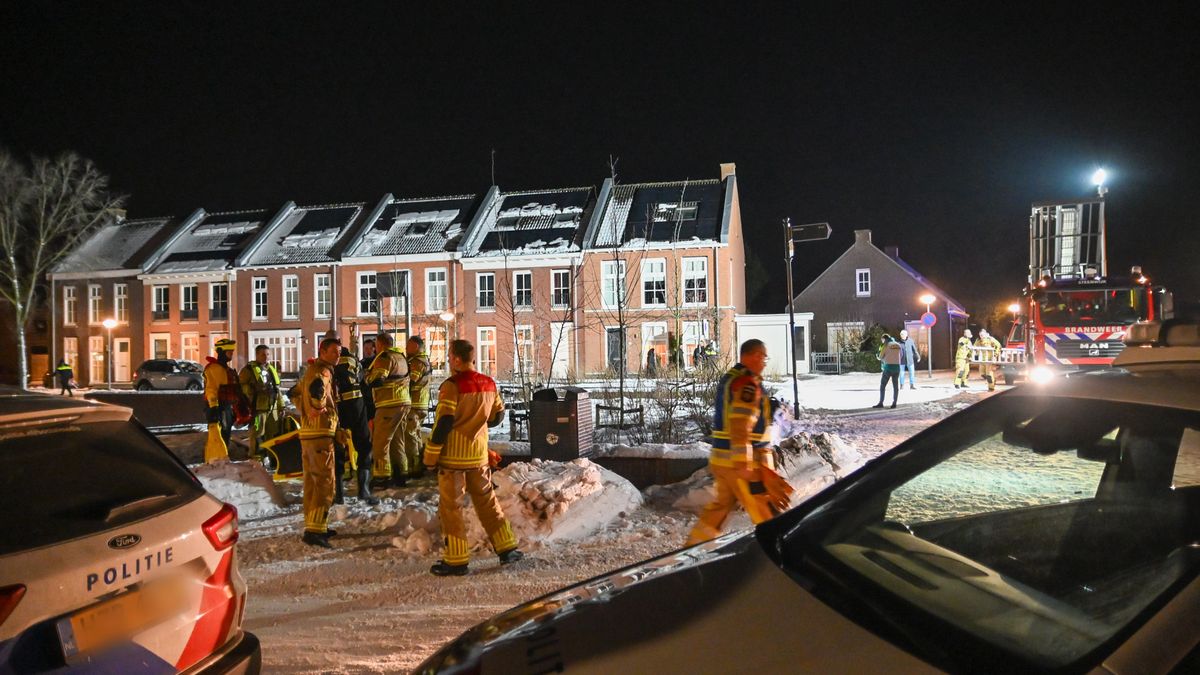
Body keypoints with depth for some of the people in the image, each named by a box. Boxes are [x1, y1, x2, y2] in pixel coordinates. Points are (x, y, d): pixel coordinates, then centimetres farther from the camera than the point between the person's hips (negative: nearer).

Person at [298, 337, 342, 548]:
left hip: (307, 432, 10)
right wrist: (319, 408, -22)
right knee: (325, 483, -10)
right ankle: (314, 531, -12)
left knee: (312, 482, 16)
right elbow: (317, 388, -36)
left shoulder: (311, 369, 19)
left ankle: (313, 526, 25)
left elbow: (297, 392, 33)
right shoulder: (323, 371, -12)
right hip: (320, 433, -10)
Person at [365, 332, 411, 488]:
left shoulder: (384, 357, -8)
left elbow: (375, 381, -16)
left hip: (389, 404, -9)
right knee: (397, 440, 16)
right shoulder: (401, 357, 20)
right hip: (403, 403, 9)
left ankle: (382, 477, -5)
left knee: (380, 441, -4)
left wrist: (367, 374, 4)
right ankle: (401, 475, 19)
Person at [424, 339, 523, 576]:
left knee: (450, 506, 5)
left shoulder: (452, 386, -16)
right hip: (479, 455, 6)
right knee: (487, 501, 17)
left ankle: (456, 561, 7)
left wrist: (430, 457, -9)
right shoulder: (489, 384, 3)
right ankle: (507, 548, 21)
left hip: (453, 457, -6)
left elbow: (442, 424, -18)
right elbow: (497, 416, 13)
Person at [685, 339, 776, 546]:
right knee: (764, 513, 0)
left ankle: (694, 544, 19)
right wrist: (743, 463, -24)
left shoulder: (728, 378, 16)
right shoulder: (748, 383, -16)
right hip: (743, 461, -10)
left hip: (722, 457, 10)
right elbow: (740, 426, -23)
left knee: (720, 505, 17)